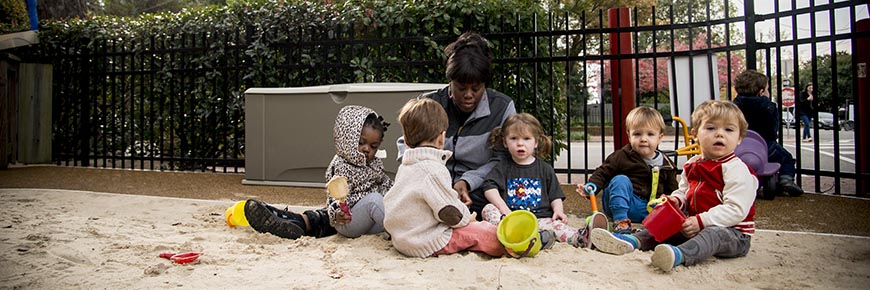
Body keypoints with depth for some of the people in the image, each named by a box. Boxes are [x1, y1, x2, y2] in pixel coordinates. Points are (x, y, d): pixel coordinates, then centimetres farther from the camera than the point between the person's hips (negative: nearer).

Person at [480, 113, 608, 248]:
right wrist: (503, 208, -17)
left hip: (540, 217, 1)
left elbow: (555, 196, 14)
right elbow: (490, 187, 0)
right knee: (488, 209, -30)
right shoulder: (503, 166, 14)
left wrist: (558, 210, -9)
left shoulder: (545, 169, 16)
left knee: (555, 223, -31)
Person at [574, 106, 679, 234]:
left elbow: (672, 190, 18)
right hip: (619, 206, -2)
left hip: (650, 209, 3)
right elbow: (602, 172, 1)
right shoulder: (622, 156, 0)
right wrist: (591, 186, -19)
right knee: (620, 180, -29)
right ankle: (620, 222, -34)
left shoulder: (667, 165, 11)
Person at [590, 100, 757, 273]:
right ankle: (633, 241, -25)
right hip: (698, 227, 8)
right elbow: (683, 192, 22)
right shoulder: (692, 166, 11)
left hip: (733, 233, -8)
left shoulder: (737, 169, -13)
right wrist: (675, 200, -2)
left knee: (713, 234, -37)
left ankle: (680, 255, -65)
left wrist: (701, 221, -26)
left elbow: (736, 210, -21)